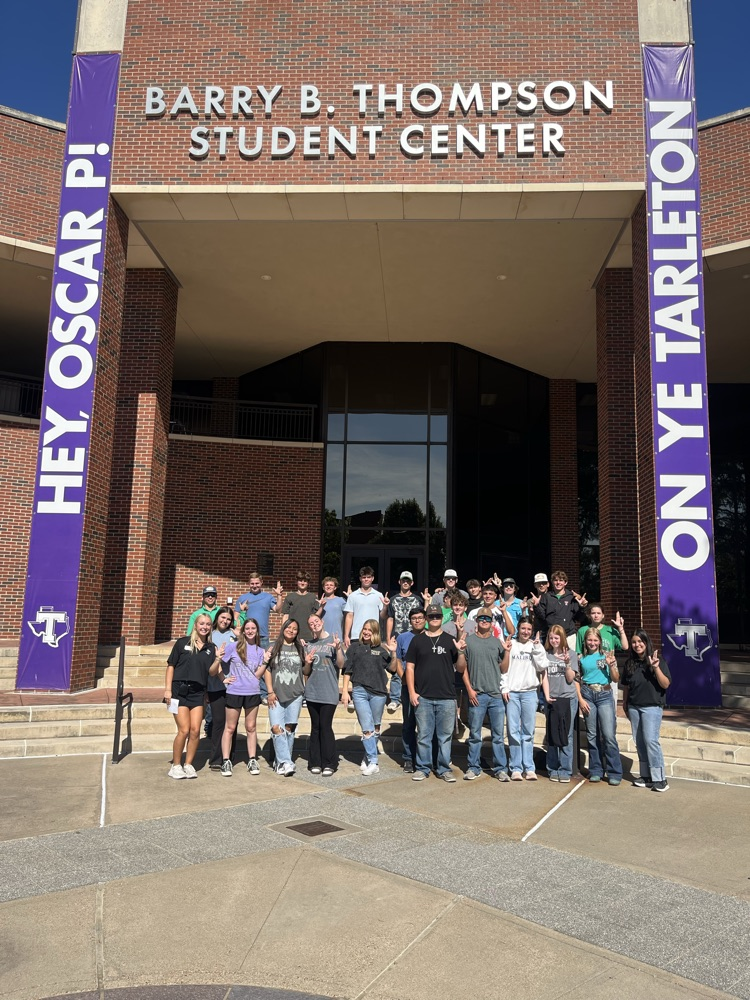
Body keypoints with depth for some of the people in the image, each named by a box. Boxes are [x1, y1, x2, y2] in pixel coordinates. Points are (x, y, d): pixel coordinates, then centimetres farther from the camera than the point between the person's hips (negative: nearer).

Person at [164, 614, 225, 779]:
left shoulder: (211, 648, 8)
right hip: (180, 689, -3)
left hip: (198, 692, 3)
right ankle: (176, 766, 10)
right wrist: (168, 689, -5)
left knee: (195, 730, -1)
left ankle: (188, 765, 16)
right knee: (184, 730, -7)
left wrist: (218, 659, -14)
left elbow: (212, 673, 3)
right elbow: (171, 666, 2)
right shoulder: (182, 643, 0)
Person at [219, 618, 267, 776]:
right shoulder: (234, 647, 0)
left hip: (253, 693, 2)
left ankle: (252, 760, 17)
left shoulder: (261, 651, 7)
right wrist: (224, 679, -3)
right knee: (230, 728, 2)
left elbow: (257, 675, 2)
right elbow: (221, 664, 4)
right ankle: (226, 761, 8)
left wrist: (265, 662, -10)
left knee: (251, 727, 9)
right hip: (234, 692, -2)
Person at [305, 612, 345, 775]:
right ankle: (315, 763, 16)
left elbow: (341, 665, -7)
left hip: (329, 693, -4)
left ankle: (329, 764, 2)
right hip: (312, 692, 4)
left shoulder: (333, 640, -1)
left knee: (325, 726, -6)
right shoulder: (308, 644, 11)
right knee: (315, 728, 9)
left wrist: (338, 648, -22)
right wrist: (307, 662, -4)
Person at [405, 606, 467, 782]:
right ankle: (422, 768, 17)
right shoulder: (417, 640, 8)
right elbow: (410, 667, 6)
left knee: (445, 736, 6)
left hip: (447, 697, 0)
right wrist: (412, 692, -2)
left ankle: (444, 769, 17)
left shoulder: (450, 641, 8)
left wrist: (460, 652, -10)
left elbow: (461, 669, 7)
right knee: (423, 735, 5)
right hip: (423, 697, 0)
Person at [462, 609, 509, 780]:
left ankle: (500, 768, 14)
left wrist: (507, 652, -5)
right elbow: (463, 667, 3)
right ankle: (473, 768, 16)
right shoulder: (468, 641, 3)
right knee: (475, 734, 6)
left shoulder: (497, 642, 9)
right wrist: (469, 689, -4)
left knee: (498, 735, 6)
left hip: (496, 695, 2)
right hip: (476, 694, -2)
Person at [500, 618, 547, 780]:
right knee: (513, 731, -1)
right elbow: (503, 668, 3)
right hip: (512, 692, -1)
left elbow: (542, 666, -4)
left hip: (529, 692, 1)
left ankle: (529, 768, 10)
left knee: (528, 732, 5)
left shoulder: (535, 646, 8)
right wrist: (504, 688, -4)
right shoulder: (510, 644, 4)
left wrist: (537, 646, -9)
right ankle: (516, 768, 6)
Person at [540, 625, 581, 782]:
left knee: (566, 736, -1)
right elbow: (544, 677, 6)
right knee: (551, 736, 5)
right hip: (551, 700, 2)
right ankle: (553, 770, 13)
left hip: (568, 699, -2)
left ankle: (565, 771, 5)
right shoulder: (546, 655, 7)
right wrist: (547, 696, -5)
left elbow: (570, 678, -2)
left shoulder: (571, 654, 2)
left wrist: (567, 663, -17)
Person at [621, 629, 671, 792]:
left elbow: (666, 684, -13)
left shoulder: (656, 661, -7)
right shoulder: (629, 663, 7)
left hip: (652, 706, -5)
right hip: (634, 707, 5)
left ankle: (659, 779, -4)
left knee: (651, 740, -12)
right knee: (639, 742, 8)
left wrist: (656, 668, -24)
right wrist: (624, 704, 17)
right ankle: (646, 776, 17)